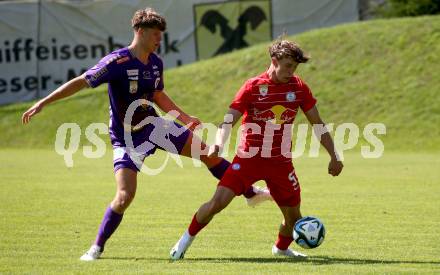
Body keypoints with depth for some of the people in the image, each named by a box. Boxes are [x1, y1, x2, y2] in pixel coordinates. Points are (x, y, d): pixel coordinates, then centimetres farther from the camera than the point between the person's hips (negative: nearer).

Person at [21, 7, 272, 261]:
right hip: (127, 139, -6)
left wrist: (186, 118, 16)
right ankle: (97, 247, 1)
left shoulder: (156, 63, 0)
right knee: (125, 196, -18)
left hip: (154, 126, 6)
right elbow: (81, 82, -22)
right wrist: (43, 103, -25)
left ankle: (250, 193, 25)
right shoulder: (117, 62, -23)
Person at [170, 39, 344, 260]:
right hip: (249, 158, -3)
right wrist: (217, 145, -32)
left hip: (281, 162, 3)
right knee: (218, 202, -17)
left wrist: (334, 156, 7)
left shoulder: (298, 87, 0)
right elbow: (229, 121, -13)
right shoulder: (253, 87, -9)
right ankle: (187, 238, 5)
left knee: (293, 216, 4)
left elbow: (317, 123, 9)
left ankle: (282, 248, 36)